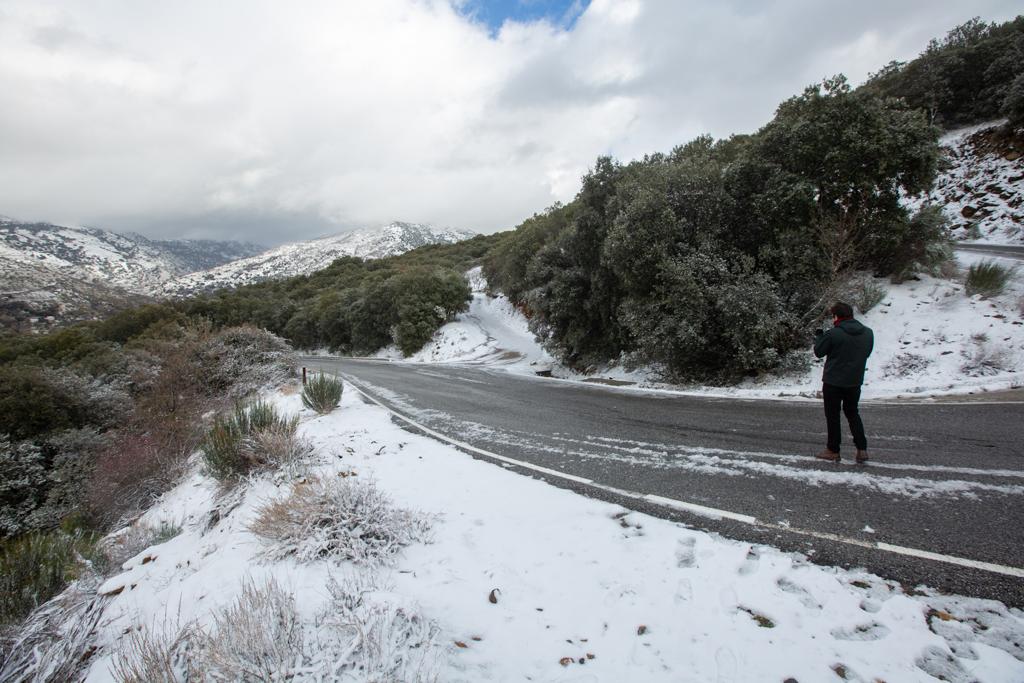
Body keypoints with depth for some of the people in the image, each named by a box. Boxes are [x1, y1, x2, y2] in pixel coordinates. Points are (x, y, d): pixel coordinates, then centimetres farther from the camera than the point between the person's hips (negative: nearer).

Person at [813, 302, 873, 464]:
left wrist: (819, 337, 8)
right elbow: (867, 353, 15)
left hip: (833, 382, -5)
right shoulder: (868, 333, 2)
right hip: (855, 382, 5)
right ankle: (862, 449, 14)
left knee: (832, 416, 6)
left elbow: (819, 352, -7)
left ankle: (833, 451, 13)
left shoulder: (833, 334, -18)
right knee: (852, 413, 19)